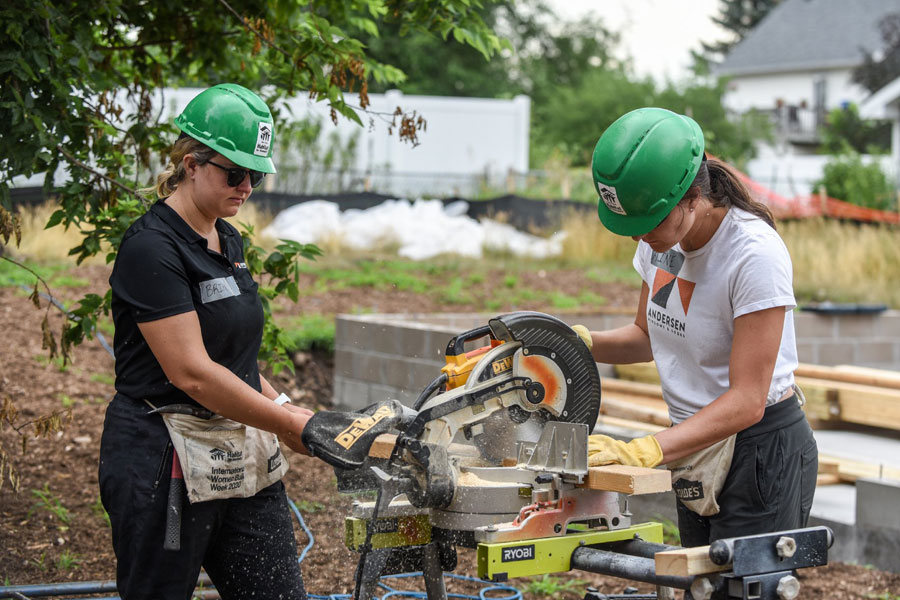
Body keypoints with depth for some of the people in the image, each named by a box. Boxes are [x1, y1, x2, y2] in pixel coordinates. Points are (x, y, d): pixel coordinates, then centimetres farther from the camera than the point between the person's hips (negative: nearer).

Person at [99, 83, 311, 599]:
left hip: (241, 458, 8)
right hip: (164, 465, -8)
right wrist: (293, 425, -17)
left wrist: (285, 405, 6)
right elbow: (192, 373, -22)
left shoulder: (228, 241, 12)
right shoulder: (152, 247, -16)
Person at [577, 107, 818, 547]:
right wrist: (585, 343, -5)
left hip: (761, 452, -8)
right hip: (696, 451, 8)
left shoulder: (755, 255, -24)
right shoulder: (661, 238, -1)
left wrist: (644, 451, -34)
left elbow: (746, 402, -25)